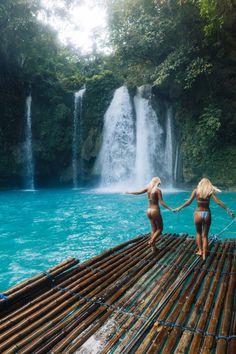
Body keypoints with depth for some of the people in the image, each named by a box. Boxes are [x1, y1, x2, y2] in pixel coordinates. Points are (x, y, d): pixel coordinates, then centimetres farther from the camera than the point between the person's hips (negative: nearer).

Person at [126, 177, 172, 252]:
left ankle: (153, 247, 17)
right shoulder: (158, 190, -12)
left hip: (149, 211, 6)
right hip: (155, 211, -6)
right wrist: (170, 209, -13)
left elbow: (138, 192, 8)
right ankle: (151, 241, -10)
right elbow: (162, 202, -16)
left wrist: (129, 192, 23)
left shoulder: (148, 188, 2)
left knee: (154, 229, 16)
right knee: (160, 229, 8)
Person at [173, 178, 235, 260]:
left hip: (198, 214, 0)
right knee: (205, 235, 13)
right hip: (207, 214, 0)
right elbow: (218, 202, -9)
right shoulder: (210, 192, 0)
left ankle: (200, 251, 21)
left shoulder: (196, 191, -1)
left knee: (198, 233, 23)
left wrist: (179, 208, -1)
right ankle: (204, 255, 12)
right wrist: (228, 210, -5)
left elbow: (189, 202, -8)